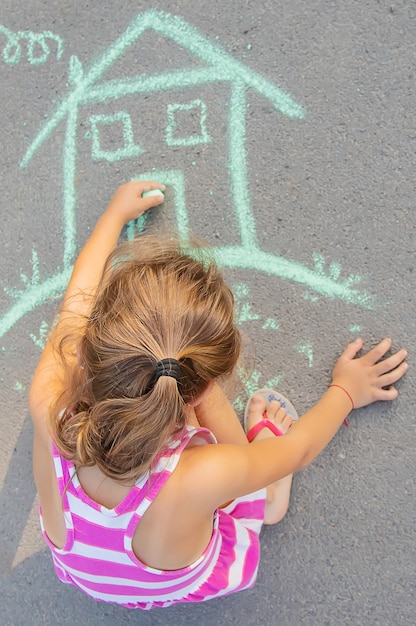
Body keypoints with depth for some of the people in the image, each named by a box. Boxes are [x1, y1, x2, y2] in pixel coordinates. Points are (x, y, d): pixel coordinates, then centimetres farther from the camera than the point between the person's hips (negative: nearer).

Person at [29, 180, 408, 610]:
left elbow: (79, 297, -18)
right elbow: (300, 447, -21)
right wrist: (345, 390, -1)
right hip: (183, 589, -2)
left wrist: (117, 213, 1)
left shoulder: (48, 406, -38)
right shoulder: (203, 477, -45)